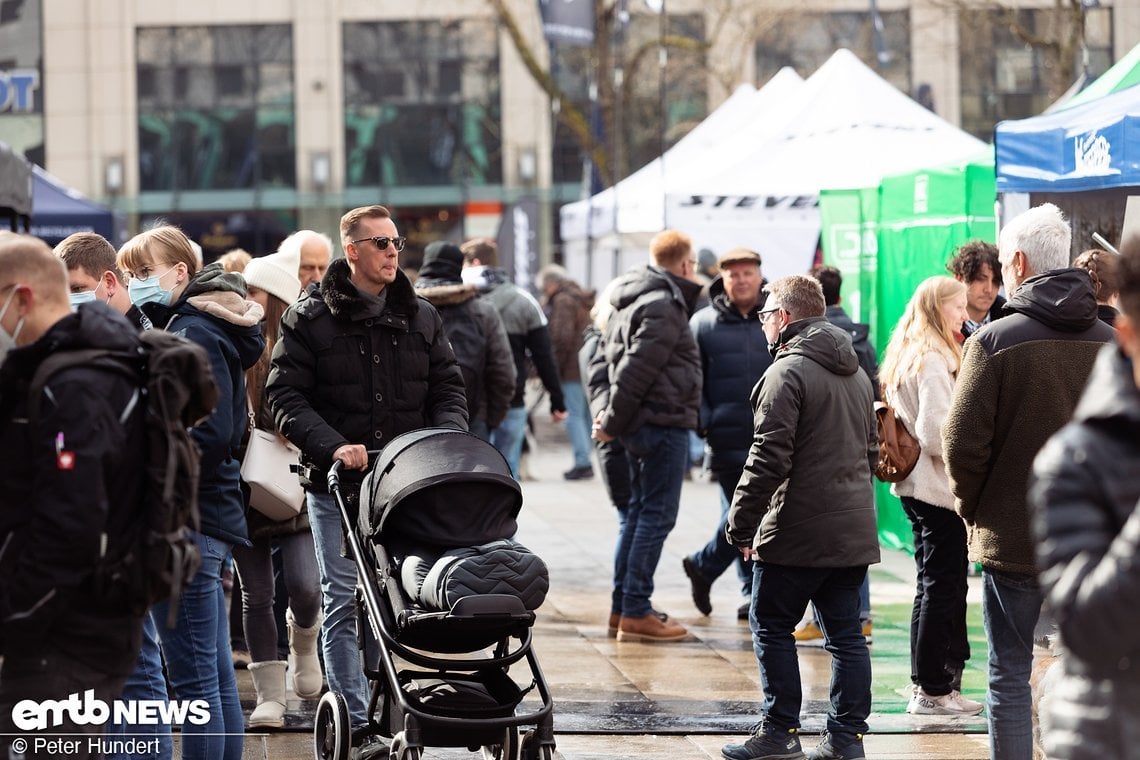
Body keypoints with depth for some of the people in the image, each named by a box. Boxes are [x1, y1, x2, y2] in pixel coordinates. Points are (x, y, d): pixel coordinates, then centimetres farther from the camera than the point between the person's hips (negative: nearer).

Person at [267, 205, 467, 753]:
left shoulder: (420, 317, 11)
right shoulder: (310, 318, -1)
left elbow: (448, 389, 14)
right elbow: (284, 395, -5)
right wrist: (333, 446, -18)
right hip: (335, 484, -3)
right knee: (344, 603, -2)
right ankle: (358, 724, 1)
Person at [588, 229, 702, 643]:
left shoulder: (629, 305, 16)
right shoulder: (665, 306, -15)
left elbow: (602, 362, 16)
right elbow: (636, 370, -20)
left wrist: (603, 412, 5)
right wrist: (612, 422, -13)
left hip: (640, 425, 10)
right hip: (663, 423, -10)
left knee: (637, 511, 15)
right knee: (657, 515, -6)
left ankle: (622, 605, 19)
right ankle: (636, 612, -6)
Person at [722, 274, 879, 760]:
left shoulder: (788, 371, -12)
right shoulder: (856, 374, 16)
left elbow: (769, 459, -17)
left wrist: (741, 523, -12)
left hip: (797, 532, -8)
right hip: (855, 532, 8)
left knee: (771, 627, 3)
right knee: (846, 634, 8)